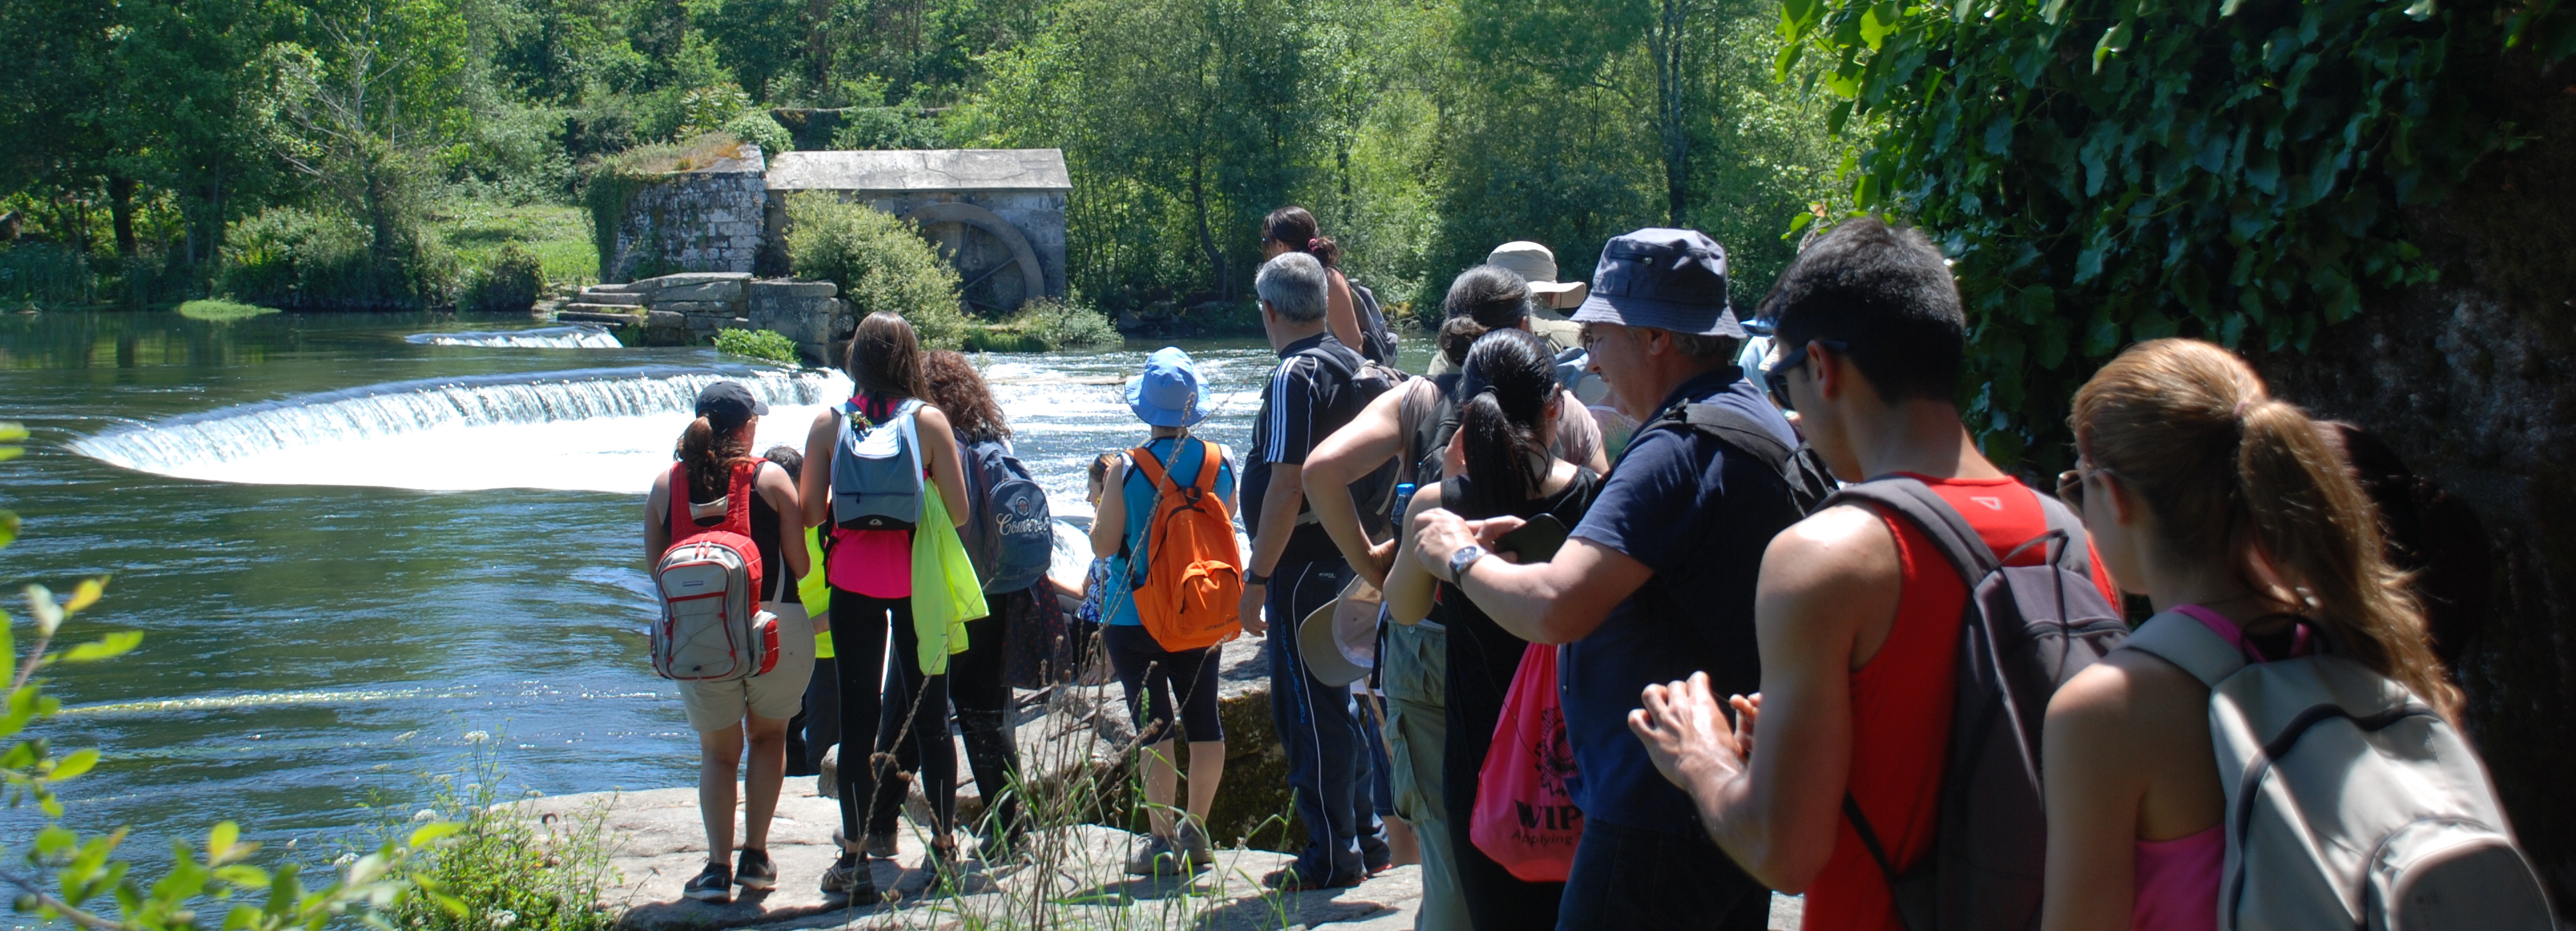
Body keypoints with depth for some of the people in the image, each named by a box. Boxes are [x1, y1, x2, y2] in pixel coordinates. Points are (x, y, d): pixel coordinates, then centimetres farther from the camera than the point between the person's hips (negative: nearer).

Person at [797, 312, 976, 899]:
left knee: (857, 715, 5)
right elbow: (958, 513, -6)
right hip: (916, 580, 0)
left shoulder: (829, 423, -1)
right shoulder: (928, 421, -4)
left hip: (852, 580, 1)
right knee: (929, 713, 10)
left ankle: (854, 859, 6)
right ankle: (944, 845, 18)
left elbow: (810, 513, -3)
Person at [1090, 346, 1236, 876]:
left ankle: (1163, 842, -1)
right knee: (1204, 719, 14)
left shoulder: (1127, 470, -15)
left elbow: (1104, 545, -10)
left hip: (1136, 616, -4)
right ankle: (1196, 832, 22)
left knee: (1155, 727, -2)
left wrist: (1104, 494, 6)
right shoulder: (1221, 463, -4)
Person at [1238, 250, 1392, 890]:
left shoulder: (1296, 375, -16)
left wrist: (1257, 578, -20)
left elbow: (1287, 483, -22)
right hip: (1348, 555, 9)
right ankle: (1366, 839, 25)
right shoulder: (1352, 365, 11)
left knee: (1307, 711, -3)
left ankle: (1332, 857, 2)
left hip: (1305, 564, -9)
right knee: (1337, 703, 18)